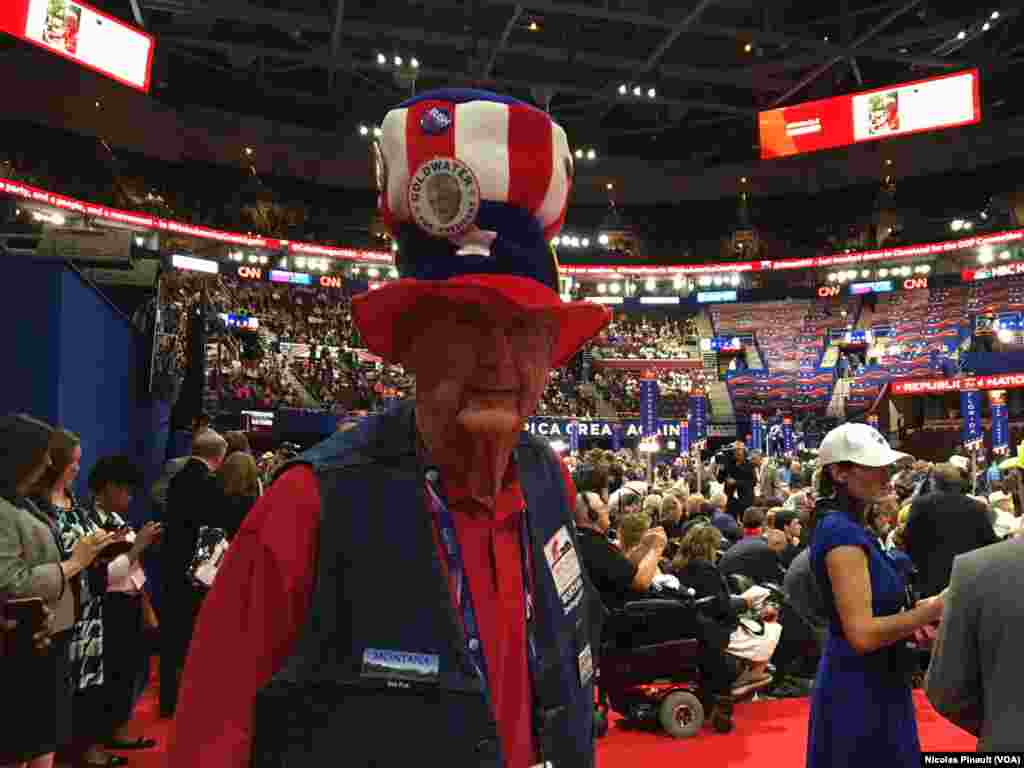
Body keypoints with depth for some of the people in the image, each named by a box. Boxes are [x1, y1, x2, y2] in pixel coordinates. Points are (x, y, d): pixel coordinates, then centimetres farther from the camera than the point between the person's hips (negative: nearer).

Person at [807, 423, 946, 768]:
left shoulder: (846, 526, 7)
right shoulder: (843, 531, -23)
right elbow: (862, 633, -27)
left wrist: (912, 615, 4)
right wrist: (932, 609, -18)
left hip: (868, 682, 9)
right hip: (861, 688, -9)